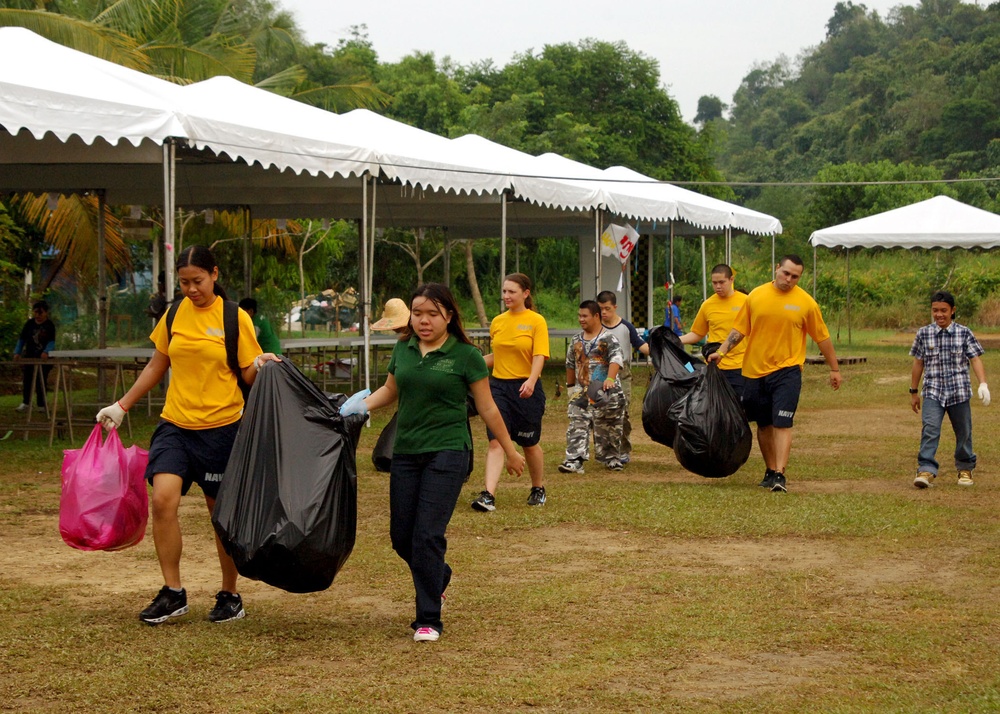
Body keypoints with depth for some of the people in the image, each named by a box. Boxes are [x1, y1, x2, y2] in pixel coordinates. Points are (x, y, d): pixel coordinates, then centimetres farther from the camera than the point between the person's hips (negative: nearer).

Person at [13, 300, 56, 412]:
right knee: (26, 379, -2)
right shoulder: (29, 324, 2)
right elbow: (22, 339, 1)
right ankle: (25, 403, 1)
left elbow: (52, 341, -16)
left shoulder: (50, 325, -6)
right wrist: (17, 352, -14)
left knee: (42, 381, 5)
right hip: (29, 356, 2)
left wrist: (46, 352, -35)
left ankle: (41, 405, 13)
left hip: (43, 357, -2)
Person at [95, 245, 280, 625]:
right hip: (175, 424, 3)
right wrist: (121, 406, 17)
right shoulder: (175, 315, 7)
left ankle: (230, 595, 22)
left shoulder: (235, 319, -4)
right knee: (162, 499, -14)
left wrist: (261, 365, -25)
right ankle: (172, 593, -3)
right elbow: (156, 366, 18)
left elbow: (248, 375, -3)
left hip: (220, 427, -3)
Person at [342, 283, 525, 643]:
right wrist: (361, 405, 5)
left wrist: (510, 450, 7)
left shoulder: (466, 356, -5)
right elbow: (390, 389, 23)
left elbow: (487, 408, 1)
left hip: (447, 452, -5)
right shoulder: (403, 350, 8)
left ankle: (428, 619, -1)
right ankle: (439, 576, 39)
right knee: (401, 536, 8)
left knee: (428, 535, -12)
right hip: (405, 452, 5)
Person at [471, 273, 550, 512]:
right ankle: (488, 495, -16)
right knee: (496, 441, -9)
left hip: (526, 389, -4)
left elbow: (539, 356, -15)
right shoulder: (497, 322, 10)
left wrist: (531, 381, -31)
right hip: (498, 385, 4)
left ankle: (538, 489, 32)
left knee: (529, 443, 10)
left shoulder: (536, 321, -6)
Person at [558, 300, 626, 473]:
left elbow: (616, 359, -20)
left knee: (608, 427, 5)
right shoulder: (577, 340, 14)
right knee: (577, 426, -8)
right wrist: (570, 387, 24)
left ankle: (611, 458, 21)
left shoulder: (608, 339, -5)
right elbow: (570, 364, 23)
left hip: (605, 393, -4)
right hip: (581, 392, 4)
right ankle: (574, 460, -15)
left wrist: (610, 378, -36)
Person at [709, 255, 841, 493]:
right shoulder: (756, 295, 3)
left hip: (787, 370, -3)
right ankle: (770, 471, 26)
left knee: (782, 424, -12)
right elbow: (739, 330, 9)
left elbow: (822, 337, 6)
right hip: (755, 370, 3)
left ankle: (780, 474, -14)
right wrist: (721, 352, -1)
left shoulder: (806, 302, -2)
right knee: (764, 425, 12)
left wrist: (834, 369, 10)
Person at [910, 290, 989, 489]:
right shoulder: (923, 334, 3)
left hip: (959, 392, 0)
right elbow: (918, 363, 10)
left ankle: (965, 468, 30)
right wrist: (913, 392, 14)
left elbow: (975, 359, -3)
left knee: (963, 432, 10)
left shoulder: (964, 333, 0)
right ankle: (926, 470, -22)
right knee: (930, 429, -17)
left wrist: (983, 384, -18)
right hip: (933, 392, 0)